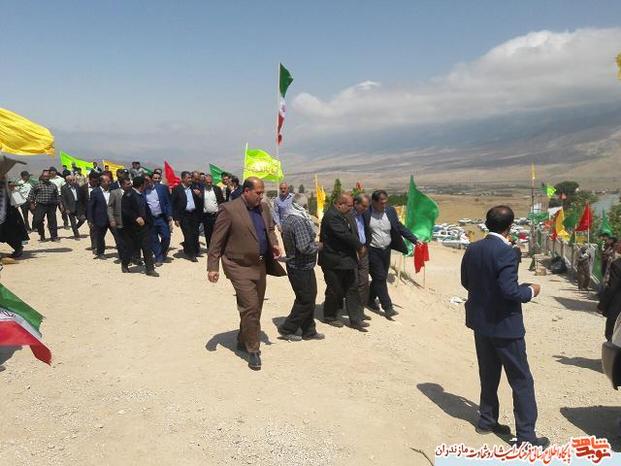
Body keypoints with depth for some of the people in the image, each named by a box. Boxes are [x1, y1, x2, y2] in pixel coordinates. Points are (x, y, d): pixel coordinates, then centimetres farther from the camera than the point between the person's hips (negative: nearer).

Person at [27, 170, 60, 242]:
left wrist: (59, 203, 9)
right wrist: (31, 203, -4)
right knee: (38, 220, -6)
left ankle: (54, 236, 10)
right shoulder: (37, 185, 2)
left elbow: (57, 196, 15)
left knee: (52, 222, 3)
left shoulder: (53, 186, 11)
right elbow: (31, 195, 4)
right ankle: (42, 235, 12)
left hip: (51, 206, 2)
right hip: (40, 206, -2)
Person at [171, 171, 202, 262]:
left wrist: (199, 195, -9)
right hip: (184, 216, -4)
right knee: (188, 236, -1)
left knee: (195, 235, 7)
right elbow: (173, 204, -6)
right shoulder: (177, 189, -4)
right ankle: (191, 254, 12)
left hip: (194, 214, 4)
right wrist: (176, 218, -10)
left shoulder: (194, 188, 9)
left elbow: (199, 202, 11)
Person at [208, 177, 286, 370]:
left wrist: (274, 243, 0)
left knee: (256, 308, 16)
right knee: (250, 307, -10)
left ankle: (243, 341, 36)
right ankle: (252, 350, 5)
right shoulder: (229, 209, -14)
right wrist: (213, 266, -14)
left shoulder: (264, 207, 7)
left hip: (260, 265, 7)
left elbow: (270, 229, 21)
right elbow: (216, 240, -11)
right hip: (240, 267, -7)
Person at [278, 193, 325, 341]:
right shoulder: (299, 221, -23)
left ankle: (309, 331, 26)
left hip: (294, 265, 10)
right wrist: (318, 245, -11)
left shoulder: (287, 219, 8)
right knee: (306, 301, 3)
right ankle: (287, 329, 12)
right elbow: (305, 247, -29)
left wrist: (313, 242, 11)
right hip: (302, 268, -10)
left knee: (307, 299, 17)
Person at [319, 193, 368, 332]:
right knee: (335, 290, 5)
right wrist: (360, 247, -14)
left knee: (352, 289, 9)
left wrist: (359, 246, -3)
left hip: (346, 260, 9)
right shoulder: (331, 216, -20)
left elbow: (352, 233, 12)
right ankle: (329, 316, 25)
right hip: (333, 262, -9)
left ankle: (355, 320, 15)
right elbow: (344, 235, -25)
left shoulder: (345, 215, 12)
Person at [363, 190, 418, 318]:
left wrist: (415, 240, 2)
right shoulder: (365, 213, -13)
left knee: (380, 278, 14)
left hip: (386, 250, 5)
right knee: (380, 278, -7)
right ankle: (387, 307, 1)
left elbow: (400, 228, 7)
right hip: (372, 251, -5)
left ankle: (370, 300, 33)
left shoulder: (390, 211, 1)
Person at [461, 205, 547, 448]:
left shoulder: (472, 249, 0)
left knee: (489, 375, 20)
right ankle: (526, 435, 12)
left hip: (480, 322, 7)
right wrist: (531, 291, -7)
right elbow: (510, 290, -24)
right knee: (521, 381, 5)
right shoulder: (506, 251, -21)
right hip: (504, 325, -7)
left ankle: (487, 420, 32)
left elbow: (465, 281, 9)